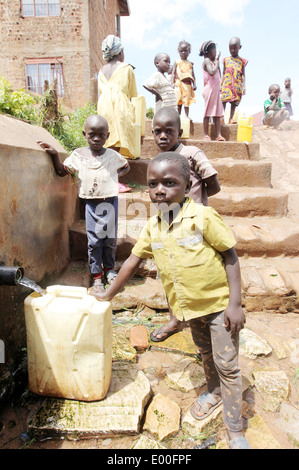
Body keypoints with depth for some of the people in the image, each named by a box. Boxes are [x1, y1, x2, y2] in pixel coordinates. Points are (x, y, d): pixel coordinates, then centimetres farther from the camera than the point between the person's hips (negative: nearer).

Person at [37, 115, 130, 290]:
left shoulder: (113, 155, 0)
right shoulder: (78, 155, 1)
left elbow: (126, 166, 18)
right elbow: (62, 171, 6)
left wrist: (117, 175, 0)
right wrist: (55, 155, -7)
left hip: (110, 202, 0)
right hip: (91, 204, 0)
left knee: (110, 239, 10)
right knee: (94, 241, 4)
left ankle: (109, 269, 30)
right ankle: (96, 274, 18)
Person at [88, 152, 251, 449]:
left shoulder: (202, 217, -22)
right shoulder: (152, 227, -6)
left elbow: (230, 255, -17)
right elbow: (134, 260, 4)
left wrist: (235, 303, -19)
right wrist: (109, 294, 10)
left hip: (220, 302, -5)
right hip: (190, 306, 5)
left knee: (227, 364, 4)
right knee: (206, 353, 26)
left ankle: (234, 430, 24)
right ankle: (214, 392, 54)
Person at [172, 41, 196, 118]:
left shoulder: (190, 64, 15)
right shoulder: (177, 62, 10)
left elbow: (193, 75, 13)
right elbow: (173, 73, 5)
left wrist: (194, 84, 1)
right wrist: (172, 83, -8)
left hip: (188, 84, 2)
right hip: (179, 83, -2)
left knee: (187, 101, -1)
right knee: (179, 101, -3)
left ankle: (186, 116, 0)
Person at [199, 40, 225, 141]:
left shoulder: (212, 61, 20)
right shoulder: (206, 61, -5)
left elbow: (218, 74, 23)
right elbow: (212, 72, -21)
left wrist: (217, 61, 18)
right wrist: (217, 62, -8)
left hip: (216, 89, 8)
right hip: (209, 89, -8)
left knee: (217, 113, 3)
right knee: (208, 112, -5)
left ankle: (219, 134, 2)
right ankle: (206, 135, -1)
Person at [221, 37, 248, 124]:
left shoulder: (242, 61, 10)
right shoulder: (226, 60, 12)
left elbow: (243, 75, 8)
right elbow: (223, 73, 13)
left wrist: (244, 86, 0)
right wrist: (220, 85, 8)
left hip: (237, 85, 0)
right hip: (226, 84, 0)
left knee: (234, 102, 0)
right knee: (224, 100, -8)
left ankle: (231, 119, 3)